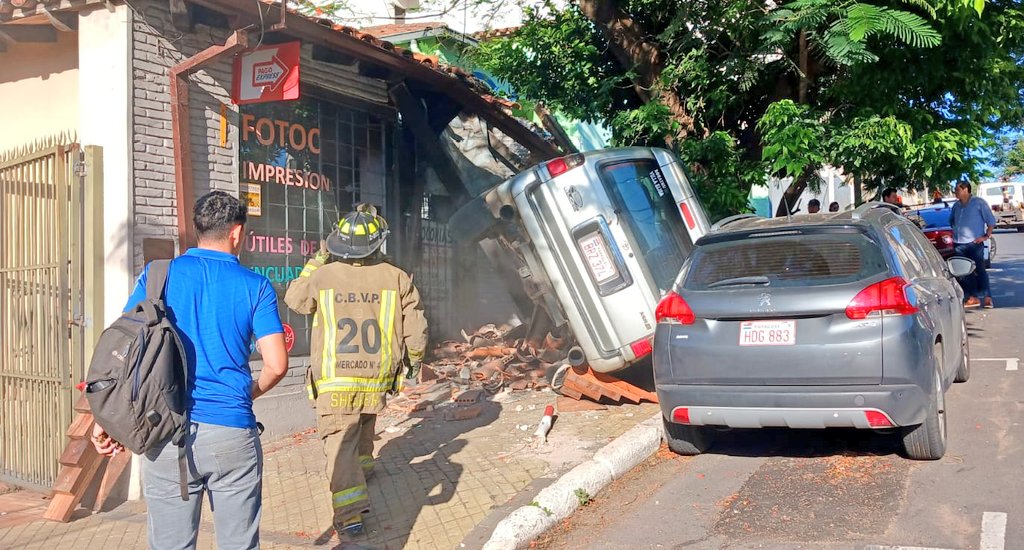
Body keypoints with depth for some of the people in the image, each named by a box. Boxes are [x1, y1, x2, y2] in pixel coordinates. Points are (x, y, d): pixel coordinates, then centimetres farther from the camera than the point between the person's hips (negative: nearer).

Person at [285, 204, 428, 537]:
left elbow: (294, 299, 14)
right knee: (364, 424, 30)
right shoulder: (396, 278, -7)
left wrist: (316, 261, 19)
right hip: (377, 379, 3)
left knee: (339, 441, -1)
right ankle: (363, 464, 53)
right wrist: (415, 358, 17)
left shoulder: (322, 276, -8)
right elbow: (416, 330, -2)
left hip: (335, 382, -2)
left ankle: (350, 514, -11)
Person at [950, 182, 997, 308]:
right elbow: (951, 221, 29)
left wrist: (986, 236, -9)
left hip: (974, 243, -6)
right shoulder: (956, 205, 13)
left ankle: (987, 297, -9)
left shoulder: (979, 202, -3)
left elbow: (991, 220, -3)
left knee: (979, 270, -9)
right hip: (959, 244, 6)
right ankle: (973, 297, 11)